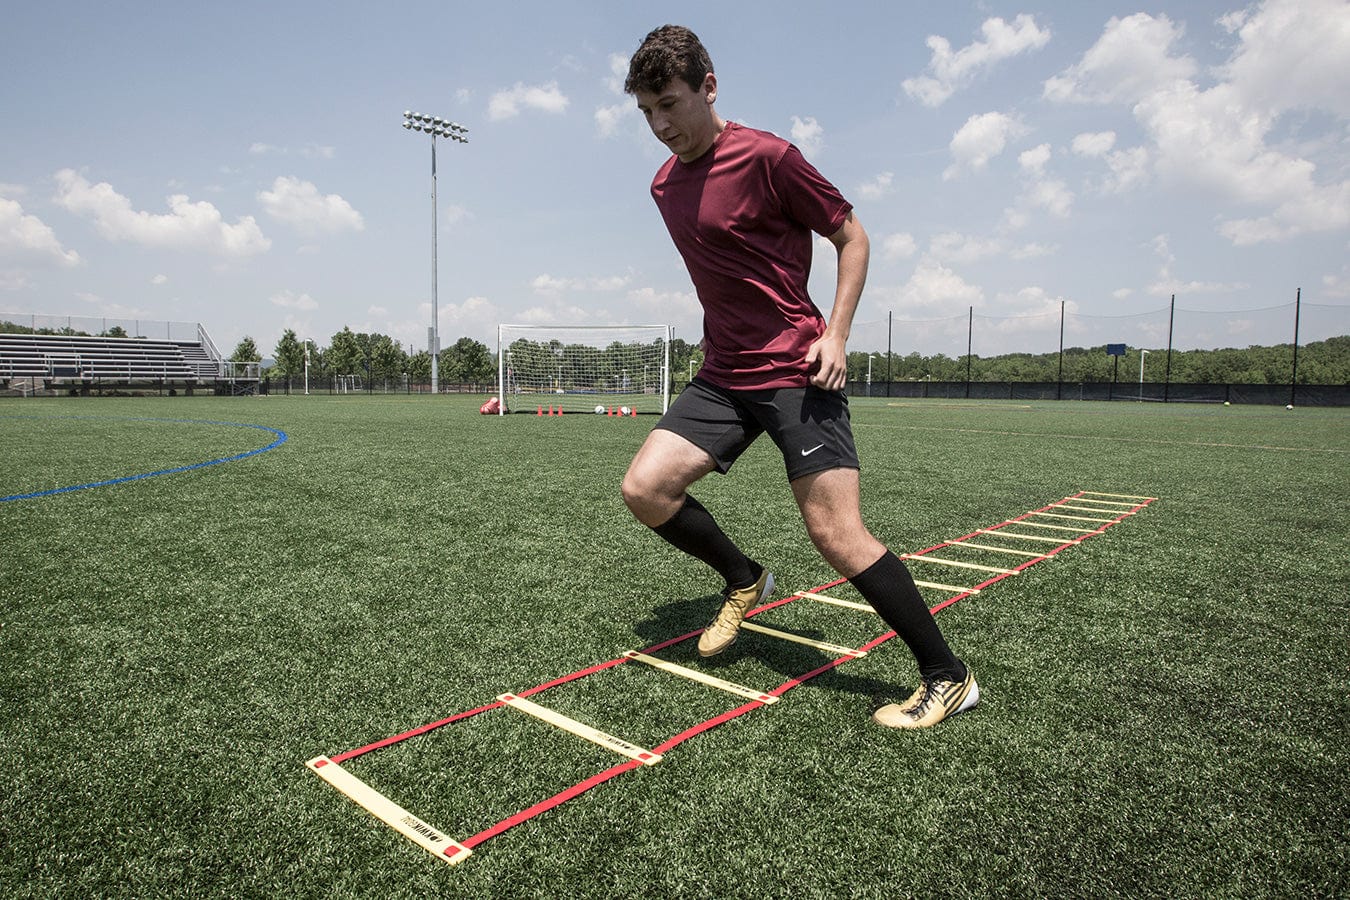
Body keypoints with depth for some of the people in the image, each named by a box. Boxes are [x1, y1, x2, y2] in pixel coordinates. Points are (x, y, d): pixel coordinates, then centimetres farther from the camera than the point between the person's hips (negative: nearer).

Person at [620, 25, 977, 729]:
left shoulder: (766, 157, -8)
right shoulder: (664, 185, 13)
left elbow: (851, 236, -3)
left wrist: (834, 335, -13)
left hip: (796, 372, -7)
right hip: (723, 375, 7)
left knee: (838, 537, -12)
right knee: (644, 487, -7)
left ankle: (948, 678, 6)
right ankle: (744, 581, 18)